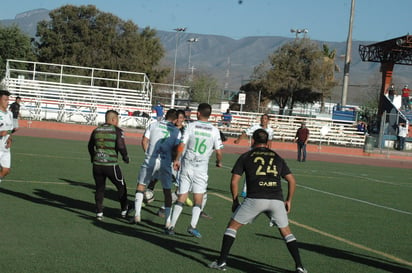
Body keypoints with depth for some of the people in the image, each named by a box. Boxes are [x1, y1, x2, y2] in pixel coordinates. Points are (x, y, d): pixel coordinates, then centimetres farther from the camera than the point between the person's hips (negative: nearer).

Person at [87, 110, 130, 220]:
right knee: (121, 187, 15)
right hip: (111, 165, -4)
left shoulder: (96, 130, 8)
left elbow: (90, 146, 17)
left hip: (97, 164, 4)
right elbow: (121, 146, -16)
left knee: (99, 189, 16)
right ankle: (124, 211, 24)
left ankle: (99, 213, 13)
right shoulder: (117, 130, -7)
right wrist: (125, 157, 2)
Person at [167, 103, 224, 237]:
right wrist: (219, 162, 19)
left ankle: (172, 226, 4)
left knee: (181, 197, 6)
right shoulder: (214, 130, -1)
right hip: (202, 167, 0)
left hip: (187, 164, 1)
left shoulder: (191, 125, -3)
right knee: (198, 199, 7)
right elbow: (218, 151, -1)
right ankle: (192, 226, -7)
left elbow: (182, 145, -7)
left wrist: (177, 159, 7)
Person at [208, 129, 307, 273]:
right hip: (277, 200, 2)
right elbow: (292, 180, 17)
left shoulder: (245, 157, 15)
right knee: (286, 232, 19)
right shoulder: (277, 157, 22)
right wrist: (289, 200, 27)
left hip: (255, 199, -2)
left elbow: (234, 181, 9)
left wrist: (235, 201, 20)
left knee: (232, 226, 15)